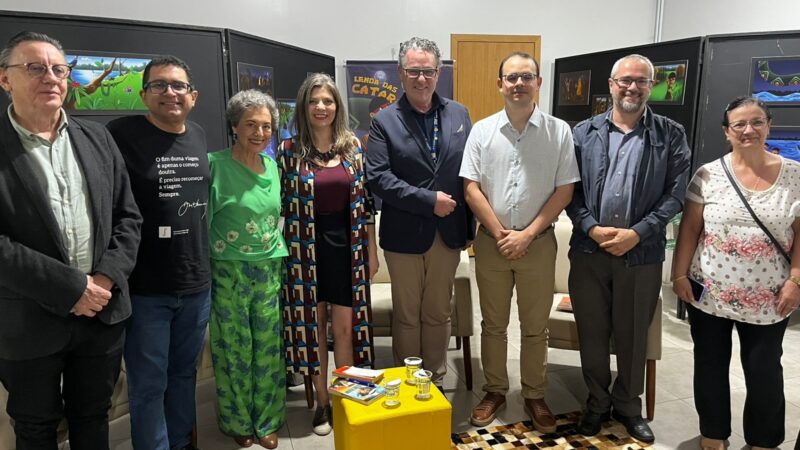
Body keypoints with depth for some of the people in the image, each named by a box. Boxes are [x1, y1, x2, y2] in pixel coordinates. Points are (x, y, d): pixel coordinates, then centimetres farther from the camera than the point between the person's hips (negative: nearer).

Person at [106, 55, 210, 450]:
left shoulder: (199, 136, 8)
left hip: (196, 284, 5)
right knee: (148, 385, 7)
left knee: (184, 374, 19)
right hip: (144, 288, -5)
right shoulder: (122, 134, -10)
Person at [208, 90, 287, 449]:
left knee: (268, 350, 12)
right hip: (228, 272, -4)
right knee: (234, 351, 10)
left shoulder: (272, 164, 5)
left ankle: (267, 420, 30)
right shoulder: (215, 164, -12)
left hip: (270, 270, 4)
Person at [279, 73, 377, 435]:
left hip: (347, 246, 1)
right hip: (306, 248, -1)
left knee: (345, 328, 5)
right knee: (313, 327, 10)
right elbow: (281, 205, -1)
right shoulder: (289, 150, -3)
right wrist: (285, 253, -3)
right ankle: (322, 402, 28)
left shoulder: (353, 145, 2)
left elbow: (365, 201, 5)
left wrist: (372, 250, 4)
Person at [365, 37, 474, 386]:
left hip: (448, 232, 2)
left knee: (438, 314, 14)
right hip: (404, 234, -2)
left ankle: (436, 381, 30)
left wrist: (470, 226, 3)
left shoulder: (459, 114, 5)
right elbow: (377, 177, -12)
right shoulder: (385, 121, -3)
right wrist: (429, 200, -17)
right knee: (407, 316, 10)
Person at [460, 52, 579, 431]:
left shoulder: (559, 131, -2)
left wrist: (526, 235, -11)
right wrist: (500, 234, -10)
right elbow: (471, 187, -3)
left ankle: (535, 395, 28)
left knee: (535, 326, 11)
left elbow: (564, 190, -4)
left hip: (538, 243, -1)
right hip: (491, 242, 1)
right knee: (493, 324, 13)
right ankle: (495, 391, 29)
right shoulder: (482, 130, 0)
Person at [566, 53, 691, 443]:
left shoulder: (671, 135, 3)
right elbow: (569, 189, 1)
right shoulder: (584, 132, 5)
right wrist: (592, 228, -12)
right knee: (592, 333, 11)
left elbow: (675, 193, -3)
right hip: (588, 250, 1)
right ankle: (597, 402, 30)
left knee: (633, 335, 12)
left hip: (642, 253, 0)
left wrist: (636, 233, -13)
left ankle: (629, 406, 32)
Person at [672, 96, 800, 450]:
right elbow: (689, 228, -1)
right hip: (709, 293, 0)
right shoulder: (708, 175, -2)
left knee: (764, 371, 9)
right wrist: (679, 274, -4)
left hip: (766, 298, 0)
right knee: (710, 366, 12)